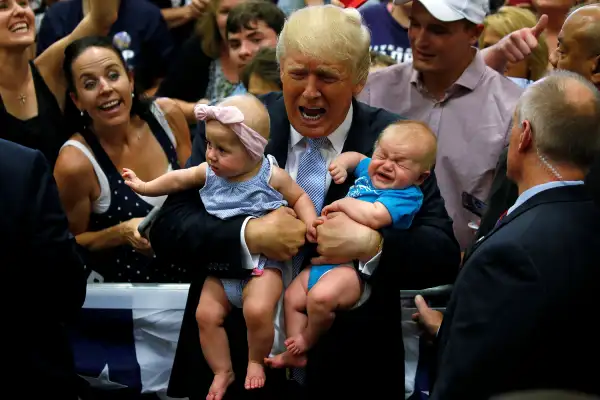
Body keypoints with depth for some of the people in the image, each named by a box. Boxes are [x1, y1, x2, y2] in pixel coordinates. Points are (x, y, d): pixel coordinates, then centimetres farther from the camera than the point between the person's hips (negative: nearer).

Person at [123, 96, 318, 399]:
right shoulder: (208, 173, -2)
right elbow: (178, 180, 14)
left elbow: (299, 198, 1)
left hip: (262, 263, -5)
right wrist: (144, 187, 21)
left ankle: (256, 361, 1)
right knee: (206, 315, -4)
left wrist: (309, 222, -16)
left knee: (257, 311, -27)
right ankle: (222, 372, 13)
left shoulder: (272, 176, -13)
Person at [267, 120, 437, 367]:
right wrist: (342, 162, 12)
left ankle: (308, 340, -3)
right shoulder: (369, 172, 12)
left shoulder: (407, 196, -14)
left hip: (355, 266, -10)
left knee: (321, 296, -32)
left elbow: (374, 217, -31)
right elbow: (355, 157, 36)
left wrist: (343, 203, -15)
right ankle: (295, 353, 19)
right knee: (292, 297, 11)